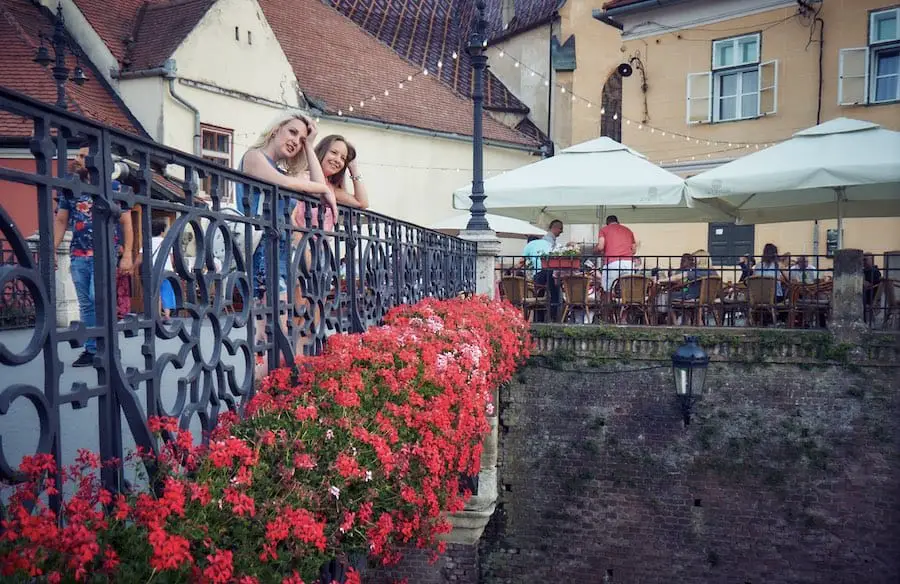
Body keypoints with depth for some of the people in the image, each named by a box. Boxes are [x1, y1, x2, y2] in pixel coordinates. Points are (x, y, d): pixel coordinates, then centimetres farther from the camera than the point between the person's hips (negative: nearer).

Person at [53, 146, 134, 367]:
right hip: (78, 255, 5)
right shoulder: (70, 189, 11)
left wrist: (127, 255, -10)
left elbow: (126, 223, -2)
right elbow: (60, 221, 12)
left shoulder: (113, 188, 0)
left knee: (98, 299, -14)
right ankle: (91, 349, 13)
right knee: (86, 304, 7)